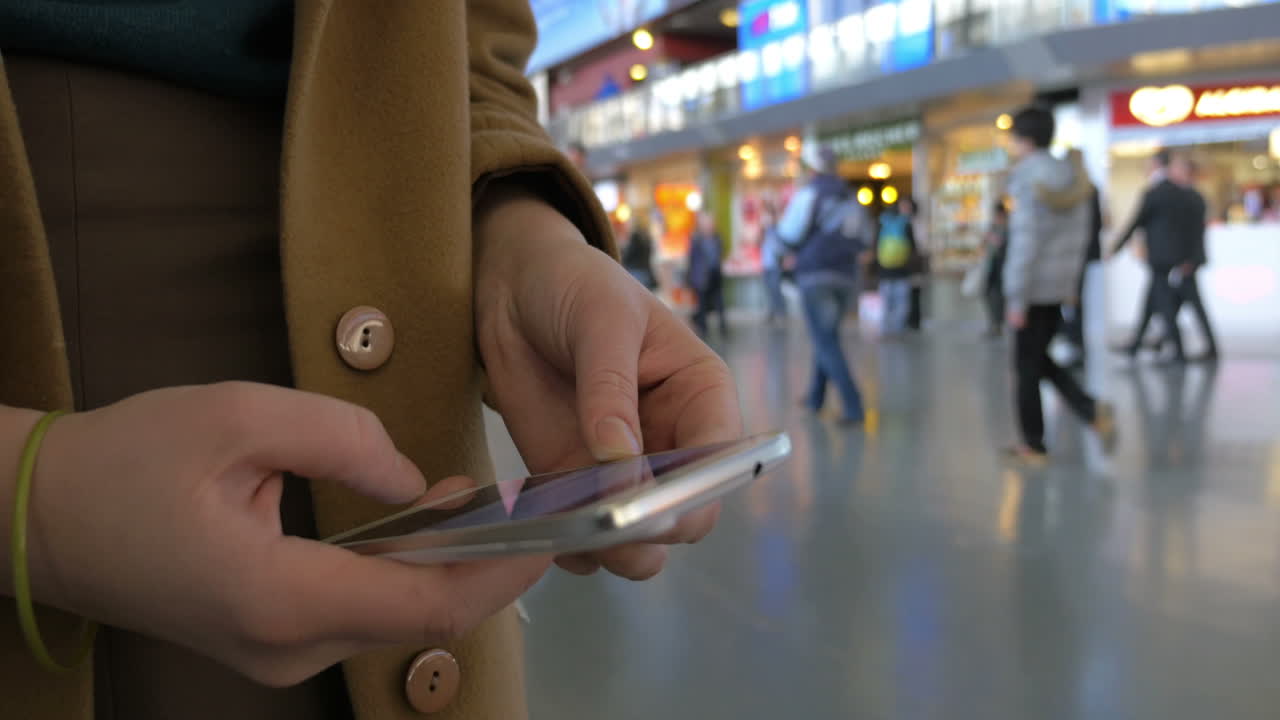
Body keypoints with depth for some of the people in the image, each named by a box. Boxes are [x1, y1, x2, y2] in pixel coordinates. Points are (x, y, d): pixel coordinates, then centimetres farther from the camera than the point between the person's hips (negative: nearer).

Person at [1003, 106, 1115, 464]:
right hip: (1059, 287, 7)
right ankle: (1092, 410, 2)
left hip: (1032, 288, -7)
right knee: (1041, 360, 19)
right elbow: (1078, 237, 12)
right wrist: (1069, 283, 19)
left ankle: (1034, 445, 13)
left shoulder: (1028, 182, -16)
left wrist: (1017, 299, -18)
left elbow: (1026, 243, -21)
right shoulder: (1072, 178, 8)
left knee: (1027, 367, 5)